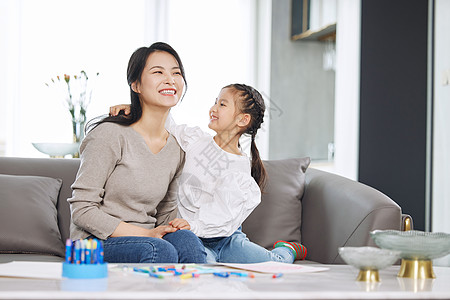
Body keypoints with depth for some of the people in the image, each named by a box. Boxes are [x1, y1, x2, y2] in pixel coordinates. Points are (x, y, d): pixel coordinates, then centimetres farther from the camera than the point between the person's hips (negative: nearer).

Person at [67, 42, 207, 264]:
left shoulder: (176, 148, 9)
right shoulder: (110, 135, -11)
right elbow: (81, 210, -13)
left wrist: (175, 226, -5)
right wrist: (146, 234, -19)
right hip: (94, 244, -5)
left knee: (185, 239, -28)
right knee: (161, 250, -34)